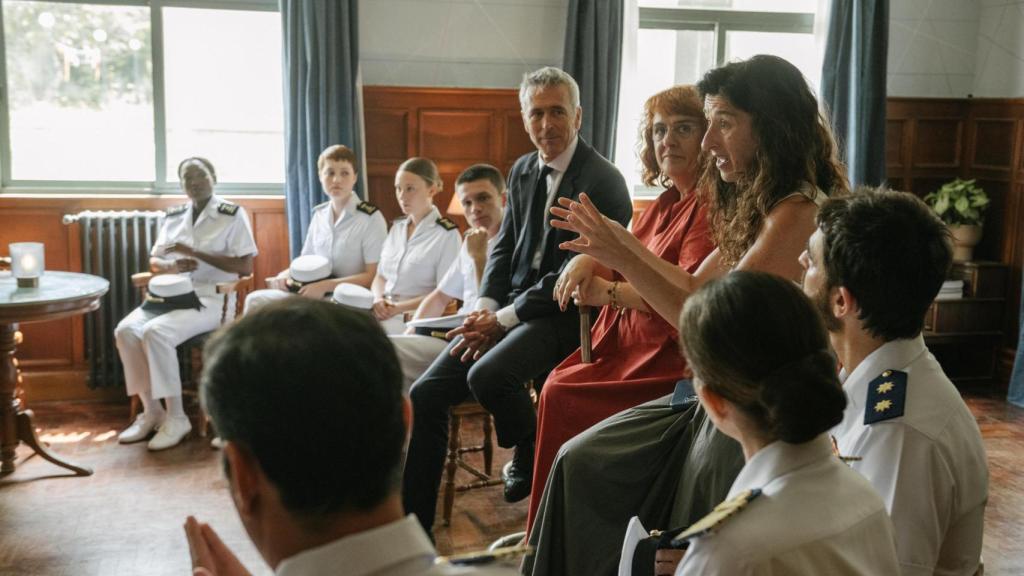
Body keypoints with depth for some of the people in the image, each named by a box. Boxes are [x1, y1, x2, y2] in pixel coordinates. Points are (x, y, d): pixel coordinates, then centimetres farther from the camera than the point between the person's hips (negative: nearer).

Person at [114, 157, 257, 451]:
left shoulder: (233, 214, -2)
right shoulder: (173, 216, 16)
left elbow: (245, 267, -10)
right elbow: (154, 261, 18)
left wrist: (194, 253, -16)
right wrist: (172, 266, -8)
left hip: (212, 298, -6)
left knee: (156, 333, -30)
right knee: (126, 330, -21)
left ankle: (176, 416, -17)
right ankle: (151, 410, -8)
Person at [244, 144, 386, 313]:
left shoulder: (371, 218, -6)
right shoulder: (319, 215, 13)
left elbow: (374, 277, -11)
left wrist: (326, 285, -19)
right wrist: (287, 274, -1)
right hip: (316, 293, 6)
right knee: (256, 300, -12)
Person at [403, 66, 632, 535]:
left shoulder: (603, 181, -12)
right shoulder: (522, 170, 12)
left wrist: (504, 319, -16)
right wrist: (484, 306, -2)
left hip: (564, 316, -7)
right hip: (507, 309, 7)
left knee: (487, 374, -32)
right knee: (423, 396, -6)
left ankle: (533, 459, 1)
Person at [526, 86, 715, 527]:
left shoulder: (710, 207, -14)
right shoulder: (665, 203, 16)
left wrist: (607, 293, -11)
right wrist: (589, 259, -5)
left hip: (669, 358, -9)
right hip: (629, 343, 9)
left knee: (562, 394, -13)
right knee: (557, 386, -5)